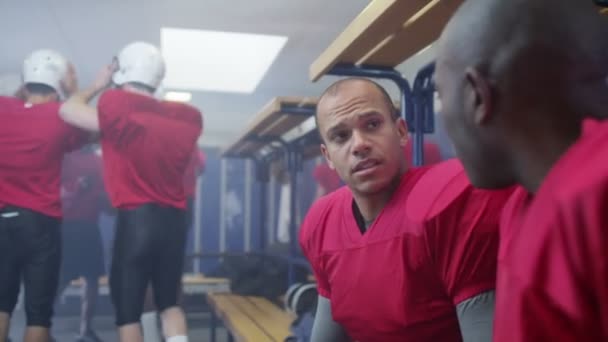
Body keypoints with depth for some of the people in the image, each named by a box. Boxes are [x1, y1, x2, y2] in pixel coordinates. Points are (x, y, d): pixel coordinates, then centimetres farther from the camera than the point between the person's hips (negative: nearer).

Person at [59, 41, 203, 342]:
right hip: (174, 220, 5)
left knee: (127, 309, 6)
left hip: (136, 219, -5)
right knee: (169, 301, 19)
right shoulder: (185, 117, 5)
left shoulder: (117, 107, -9)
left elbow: (68, 110, 4)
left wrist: (97, 85, 18)